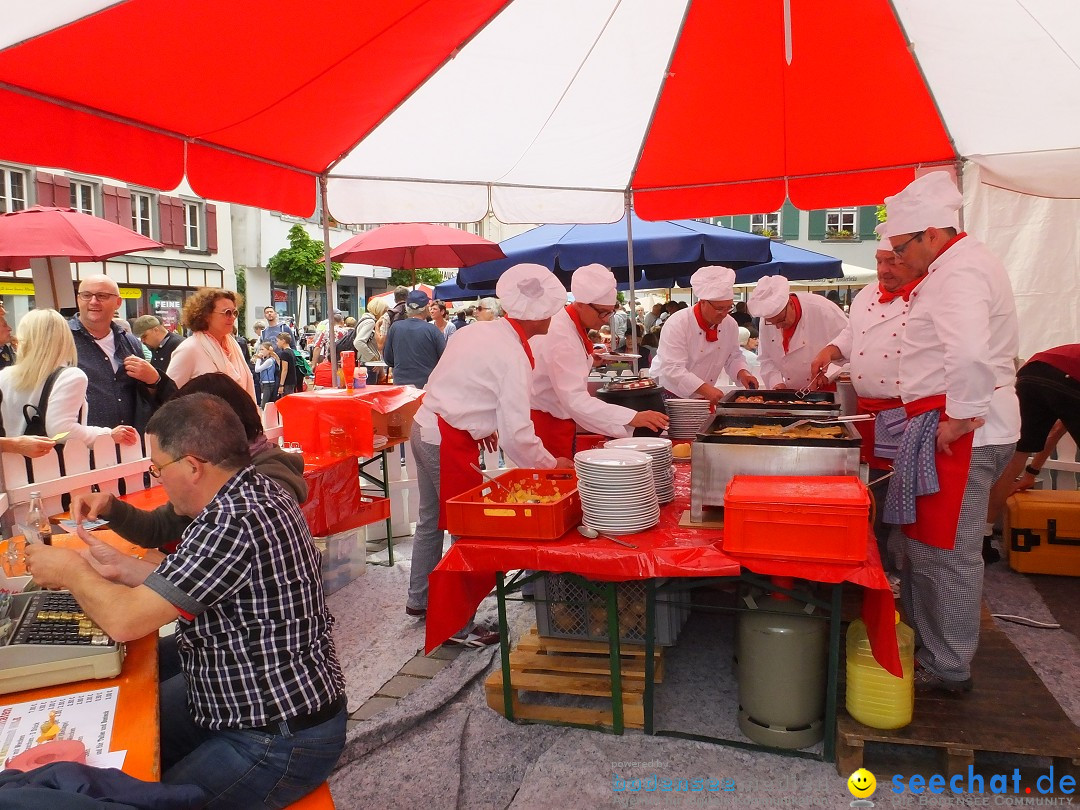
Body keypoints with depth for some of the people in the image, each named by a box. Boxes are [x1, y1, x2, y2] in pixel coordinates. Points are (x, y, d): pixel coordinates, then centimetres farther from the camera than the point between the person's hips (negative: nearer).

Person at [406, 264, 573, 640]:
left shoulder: (478, 330, 5)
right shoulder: (513, 356, -20)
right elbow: (516, 434, -21)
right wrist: (550, 464, -8)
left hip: (424, 427, 9)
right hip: (449, 444, -9)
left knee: (431, 519, 22)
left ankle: (419, 599, 40)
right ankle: (459, 623, 13)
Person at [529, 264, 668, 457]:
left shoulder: (570, 326, 6)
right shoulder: (561, 335, -24)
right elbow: (575, 399, -34)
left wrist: (588, 360, 7)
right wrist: (632, 418, -40)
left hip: (558, 421, 10)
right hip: (546, 425, -10)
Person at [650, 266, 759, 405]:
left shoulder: (730, 325, 0)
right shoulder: (677, 324, -20)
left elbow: (733, 358, 14)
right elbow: (673, 369, -27)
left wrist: (742, 373, -8)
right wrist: (705, 389, -35)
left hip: (703, 397, 5)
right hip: (669, 396, -5)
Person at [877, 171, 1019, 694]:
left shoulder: (961, 274, -17)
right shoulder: (959, 265, 18)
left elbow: (970, 355, -34)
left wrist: (958, 420, -23)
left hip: (960, 432, -11)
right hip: (958, 422, 11)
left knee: (948, 552, -1)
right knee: (926, 542, 18)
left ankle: (947, 670, 12)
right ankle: (923, 643, 32)